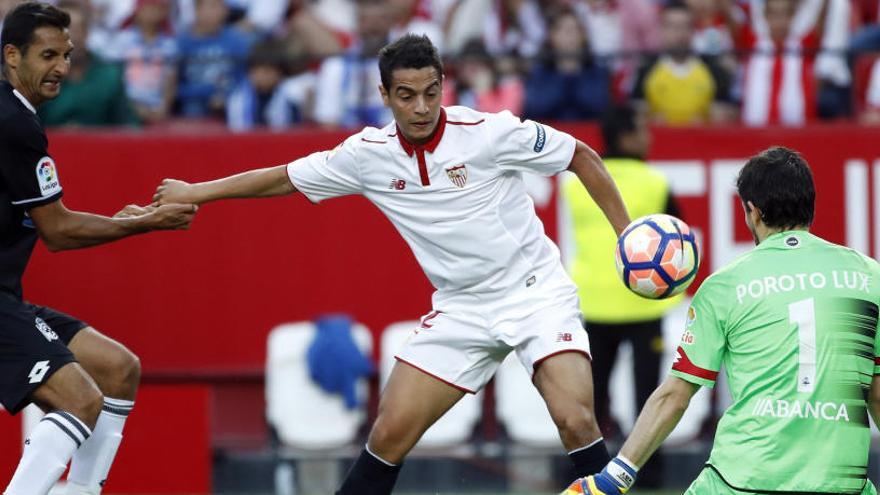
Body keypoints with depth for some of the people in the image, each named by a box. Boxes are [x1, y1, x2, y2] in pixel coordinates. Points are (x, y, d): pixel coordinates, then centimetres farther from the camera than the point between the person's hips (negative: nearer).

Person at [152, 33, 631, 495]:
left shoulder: (489, 132, -16)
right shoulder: (368, 154, -5)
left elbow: (583, 158, -5)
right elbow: (285, 177, 9)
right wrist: (196, 192, 12)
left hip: (535, 291, -4)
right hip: (461, 309, 4)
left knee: (574, 420, -24)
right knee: (389, 435, -3)